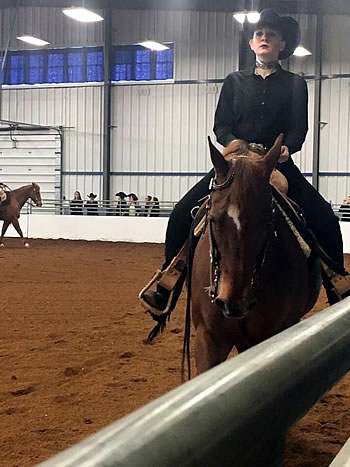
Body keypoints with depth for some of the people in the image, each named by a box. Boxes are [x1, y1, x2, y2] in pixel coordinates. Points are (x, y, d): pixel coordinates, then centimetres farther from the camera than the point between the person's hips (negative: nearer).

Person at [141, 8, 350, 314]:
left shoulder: (294, 84, 9)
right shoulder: (235, 82, 12)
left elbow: (299, 129, 1)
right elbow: (220, 125, 5)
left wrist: (288, 147, -22)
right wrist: (233, 143, -17)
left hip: (279, 164, -1)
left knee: (325, 219, -20)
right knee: (182, 215, -15)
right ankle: (167, 290, -5)